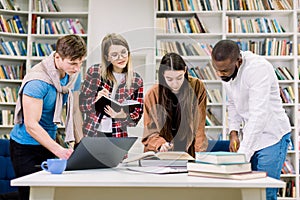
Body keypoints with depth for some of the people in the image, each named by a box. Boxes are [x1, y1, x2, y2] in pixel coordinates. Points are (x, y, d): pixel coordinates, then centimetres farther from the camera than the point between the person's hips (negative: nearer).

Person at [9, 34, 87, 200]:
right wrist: (59, 150, -34)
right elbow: (31, 125, -28)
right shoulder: (37, 81, -26)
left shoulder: (73, 75, -2)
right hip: (26, 147, -6)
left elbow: (75, 111, 5)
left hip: (48, 142, 7)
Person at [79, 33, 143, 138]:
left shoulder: (136, 81, 0)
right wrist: (96, 100, -18)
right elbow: (82, 104, 2)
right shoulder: (94, 72, -1)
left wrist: (123, 116, -18)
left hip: (117, 137, 0)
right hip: (91, 133, 0)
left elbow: (137, 116, 2)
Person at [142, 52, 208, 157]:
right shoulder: (152, 95, -5)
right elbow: (150, 133, -1)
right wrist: (161, 145, -21)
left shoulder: (197, 87, -5)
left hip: (189, 152, 0)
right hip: (161, 155, 0)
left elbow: (199, 127, -2)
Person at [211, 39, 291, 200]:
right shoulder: (226, 70, -1)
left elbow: (258, 116, -33)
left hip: (272, 135, -7)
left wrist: (242, 156, -37)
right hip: (250, 134, 7)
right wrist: (233, 132, -1)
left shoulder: (259, 68, -27)